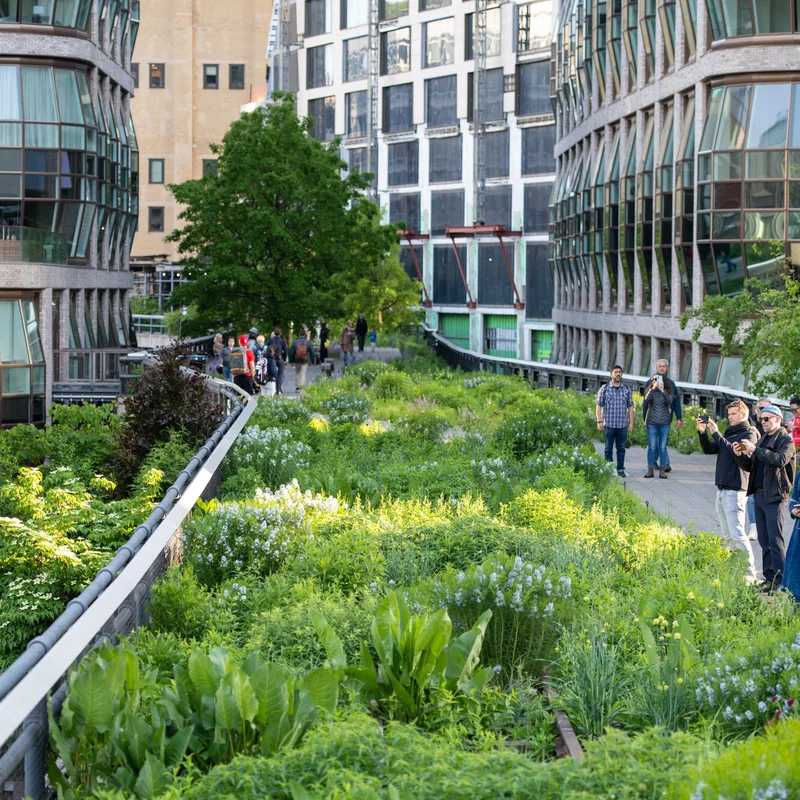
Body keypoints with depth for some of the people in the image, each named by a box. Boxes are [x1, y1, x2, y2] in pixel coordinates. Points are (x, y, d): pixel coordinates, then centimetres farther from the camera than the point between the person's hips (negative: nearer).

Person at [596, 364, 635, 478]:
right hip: (608, 425, -2)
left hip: (622, 425, 2)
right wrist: (599, 421, -6)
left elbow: (630, 407, 11)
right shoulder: (604, 388, 3)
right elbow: (598, 406, 2)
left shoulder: (627, 390, 10)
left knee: (621, 448, 4)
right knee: (608, 448, 3)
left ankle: (620, 469, 10)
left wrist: (631, 423, 5)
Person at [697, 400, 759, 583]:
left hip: (735, 490, -9)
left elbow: (735, 453, -22)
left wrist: (716, 434, -21)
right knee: (727, 536, 11)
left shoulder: (749, 434, -8)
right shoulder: (729, 432, 19)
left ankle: (749, 573, -11)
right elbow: (709, 450, 17)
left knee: (737, 534, -12)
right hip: (722, 490, 9)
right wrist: (702, 432, 1)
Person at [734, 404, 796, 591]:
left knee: (775, 540, -9)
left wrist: (755, 450, -25)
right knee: (764, 541, 9)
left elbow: (781, 459, -25)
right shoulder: (763, 439, 18)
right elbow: (750, 467, 20)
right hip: (759, 495, 8)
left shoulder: (786, 440, -5)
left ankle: (779, 580, -7)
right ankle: (769, 577, 13)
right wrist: (740, 455, 0)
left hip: (775, 497, -8)